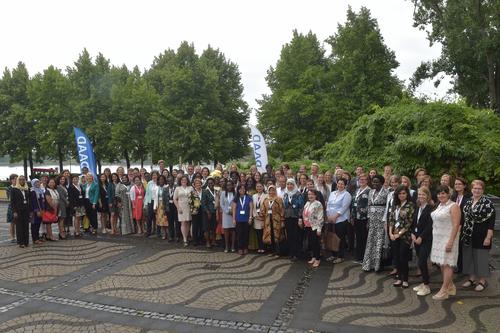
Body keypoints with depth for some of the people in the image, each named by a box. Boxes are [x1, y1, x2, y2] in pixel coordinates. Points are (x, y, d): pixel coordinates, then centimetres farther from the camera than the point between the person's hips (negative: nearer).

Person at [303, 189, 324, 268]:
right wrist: (305, 224, 18)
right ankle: (314, 257, 27)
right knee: (311, 242, 14)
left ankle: (317, 259, 10)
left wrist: (319, 228, -18)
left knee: (316, 243, 0)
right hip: (308, 226, 8)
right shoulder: (307, 203, 11)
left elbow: (320, 217, -16)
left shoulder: (318, 204, -14)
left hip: (315, 227, -8)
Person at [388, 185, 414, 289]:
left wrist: (399, 233, -11)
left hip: (404, 236, -5)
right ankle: (399, 278, 20)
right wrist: (391, 233, -3)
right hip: (394, 235, 5)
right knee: (397, 257, 9)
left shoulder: (410, 205, -7)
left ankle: (405, 279, 14)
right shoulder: (395, 205, 10)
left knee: (403, 258, 0)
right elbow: (391, 219, 9)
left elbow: (409, 222, -11)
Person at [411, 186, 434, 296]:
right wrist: (413, 233, -1)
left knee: (421, 262, -7)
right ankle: (423, 283, 23)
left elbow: (430, 225, -16)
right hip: (417, 238, 7)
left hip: (426, 239, -7)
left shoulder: (431, 208, -12)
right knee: (421, 262, 12)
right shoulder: (418, 208, 11)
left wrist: (421, 237, -15)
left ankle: (426, 287, 5)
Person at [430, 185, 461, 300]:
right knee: (441, 264, 12)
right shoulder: (439, 206, 13)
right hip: (437, 239, 8)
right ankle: (450, 287, 27)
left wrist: (450, 242, -20)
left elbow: (456, 225, -16)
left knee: (446, 264, -1)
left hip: (447, 239, -8)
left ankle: (444, 291, 5)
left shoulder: (453, 206, -11)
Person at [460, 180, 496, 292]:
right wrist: (462, 233, 12)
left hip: (481, 236, -6)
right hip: (468, 236, 6)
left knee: (481, 257, 4)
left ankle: (482, 281, 19)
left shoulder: (488, 203, -10)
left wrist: (488, 237, -17)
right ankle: (472, 278, 26)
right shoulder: (468, 203, 9)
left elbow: (491, 221, -13)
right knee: (469, 257, 12)